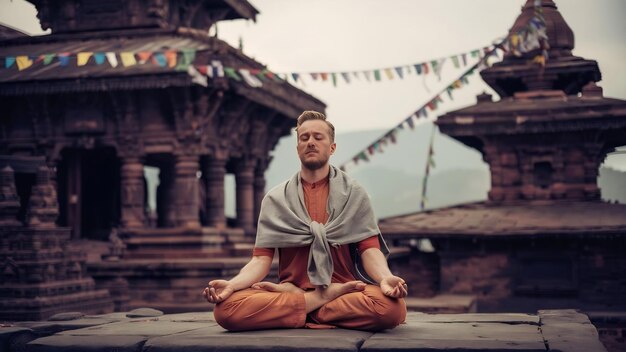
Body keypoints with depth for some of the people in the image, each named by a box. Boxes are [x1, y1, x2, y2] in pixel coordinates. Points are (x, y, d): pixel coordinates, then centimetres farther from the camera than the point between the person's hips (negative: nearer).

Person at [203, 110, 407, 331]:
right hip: (289, 290, 1)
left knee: (391, 307, -35)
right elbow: (261, 259, 2)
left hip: (346, 291, -1)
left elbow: (370, 249, -2)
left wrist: (385, 277, -26)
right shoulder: (275, 199, 9)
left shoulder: (354, 194, 8)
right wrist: (231, 284, -20)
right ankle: (327, 296, -17)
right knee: (226, 308, -29)